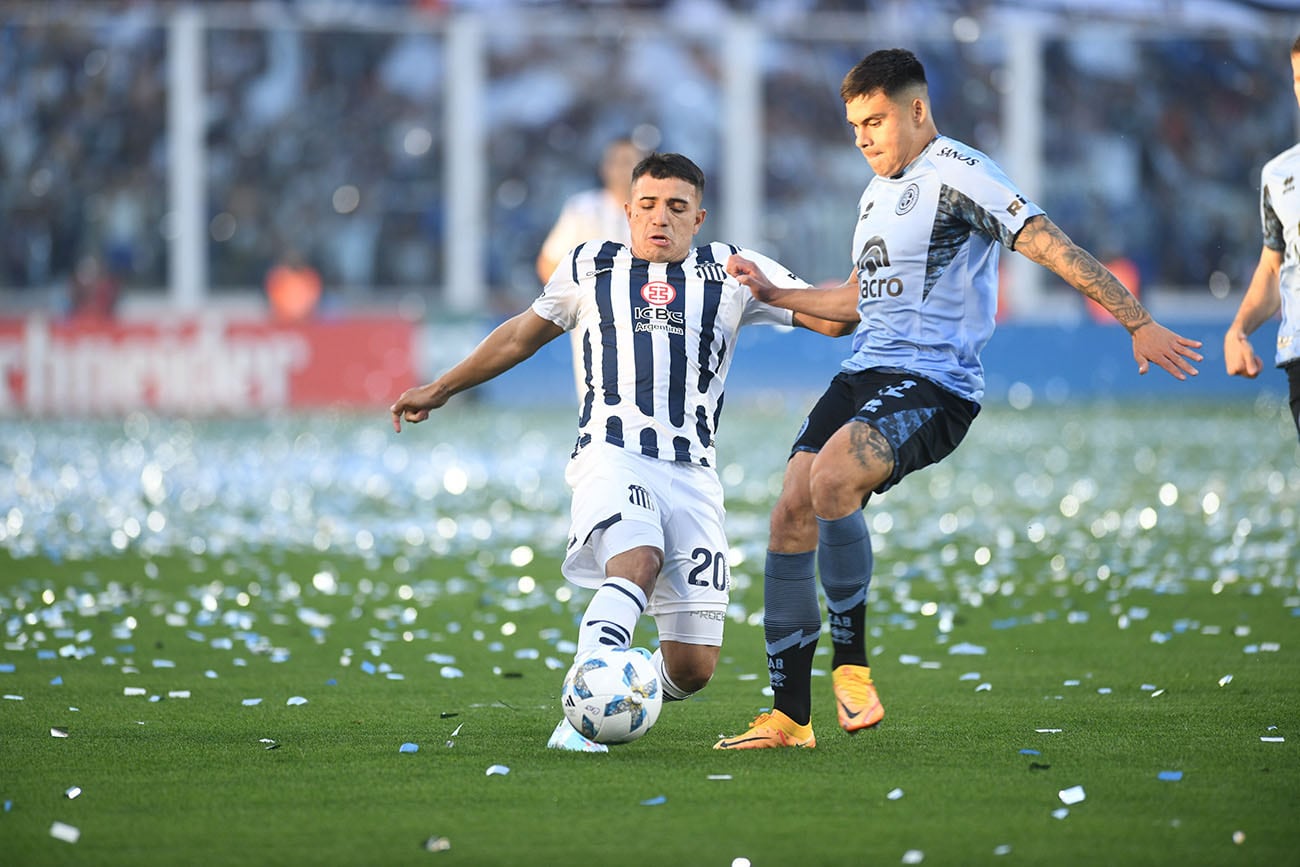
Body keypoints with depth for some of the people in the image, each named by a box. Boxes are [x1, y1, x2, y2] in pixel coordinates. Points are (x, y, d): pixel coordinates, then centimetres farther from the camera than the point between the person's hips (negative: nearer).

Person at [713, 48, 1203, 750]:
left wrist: (1139, 323, -18)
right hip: (863, 375, 9)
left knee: (831, 479, -32)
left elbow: (1052, 246, -14)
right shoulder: (877, 193, 21)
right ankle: (790, 717, 2)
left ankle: (850, 663, -20)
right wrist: (774, 294, 27)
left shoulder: (956, 173, -7)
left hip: (935, 383, -9)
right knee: (790, 515, -4)